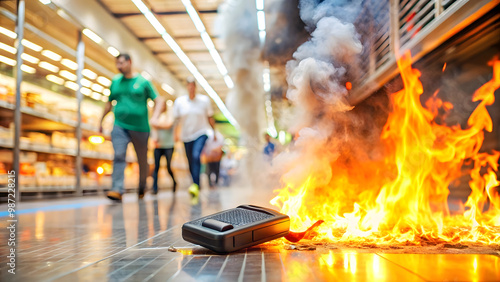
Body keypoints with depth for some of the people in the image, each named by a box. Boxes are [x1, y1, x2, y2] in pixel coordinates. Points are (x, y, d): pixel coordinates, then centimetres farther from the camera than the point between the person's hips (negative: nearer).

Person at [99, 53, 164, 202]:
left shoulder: (143, 81, 2)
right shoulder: (115, 81, 12)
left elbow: (159, 100, 0)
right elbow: (109, 103, 21)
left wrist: (154, 118, -15)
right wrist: (101, 121, 22)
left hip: (140, 127, -1)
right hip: (119, 126, 2)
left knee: (142, 160, 9)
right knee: (119, 156, -16)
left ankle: (142, 188, 28)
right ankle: (117, 190, -22)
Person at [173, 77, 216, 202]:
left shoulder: (204, 100, 0)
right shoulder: (179, 101, 1)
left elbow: (210, 118, 9)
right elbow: (176, 119, 5)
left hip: (201, 133, -2)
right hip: (186, 135, 2)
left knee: (196, 156, -26)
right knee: (191, 163, 6)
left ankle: (195, 185, -28)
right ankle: (196, 191, 20)